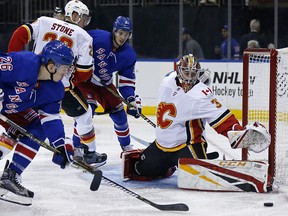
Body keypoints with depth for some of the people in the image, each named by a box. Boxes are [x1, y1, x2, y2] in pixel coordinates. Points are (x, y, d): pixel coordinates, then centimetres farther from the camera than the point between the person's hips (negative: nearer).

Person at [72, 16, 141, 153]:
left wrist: (132, 99, -17)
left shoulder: (129, 55, -10)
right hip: (84, 78, -5)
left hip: (104, 83, 6)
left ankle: (127, 147, 28)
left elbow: (127, 81, -6)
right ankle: (77, 147, -13)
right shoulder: (97, 37, -26)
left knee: (119, 113, 7)